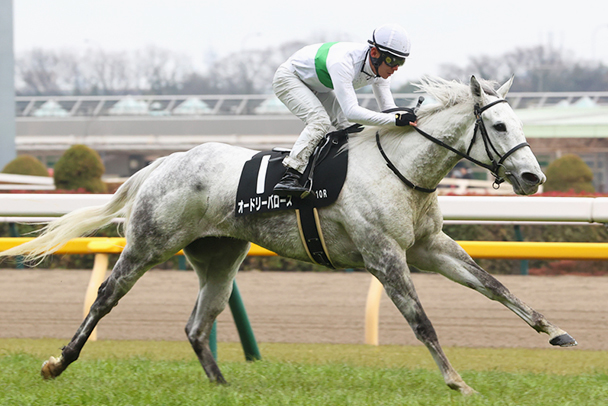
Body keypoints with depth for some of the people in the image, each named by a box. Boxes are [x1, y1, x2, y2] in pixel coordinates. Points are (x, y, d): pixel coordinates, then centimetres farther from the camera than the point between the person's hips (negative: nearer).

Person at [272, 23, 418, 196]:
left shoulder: (380, 69, -19)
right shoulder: (343, 62, -43)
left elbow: (388, 109, -10)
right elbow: (351, 112, -50)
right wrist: (395, 119, -55)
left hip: (319, 88, 8)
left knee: (350, 127, -6)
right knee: (319, 120, -29)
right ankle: (290, 176, -33)